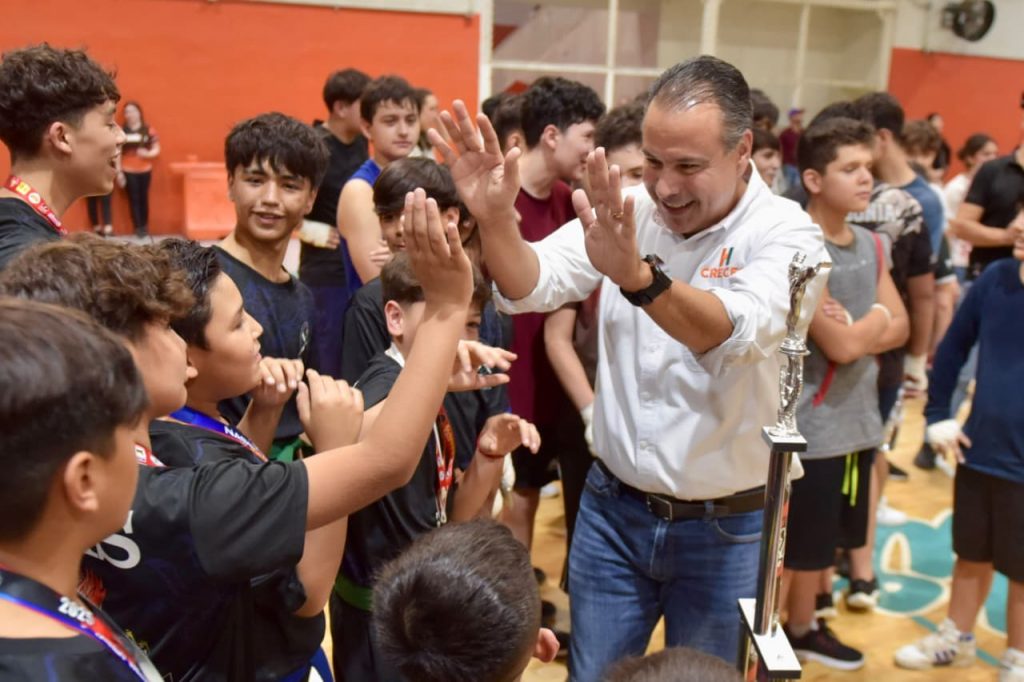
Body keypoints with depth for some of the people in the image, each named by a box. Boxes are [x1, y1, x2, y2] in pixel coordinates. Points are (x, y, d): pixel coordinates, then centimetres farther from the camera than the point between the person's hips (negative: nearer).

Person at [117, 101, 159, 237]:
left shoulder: (149, 130, -2)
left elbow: (156, 150, 1)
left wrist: (147, 153, -21)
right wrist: (118, 172, -4)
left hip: (145, 170, 1)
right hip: (128, 171, -1)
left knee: (144, 198, 8)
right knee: (133, 199, 1)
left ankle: (145, 226, 20)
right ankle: (138, 228, 6)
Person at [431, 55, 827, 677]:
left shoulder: (786, 234, -15)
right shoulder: (627, 213, -4)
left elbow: (737, 333, -34)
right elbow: (532, 287, -14)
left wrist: (635, 274, -51)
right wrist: (496, 219, -35)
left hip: (723, 529, -2)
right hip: (613, 509, 3)